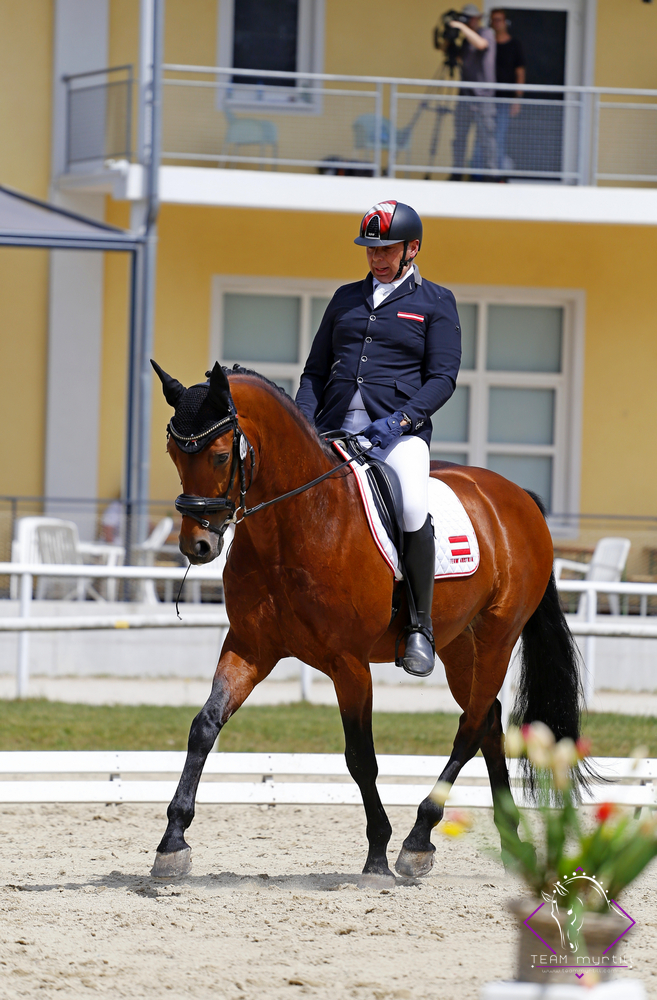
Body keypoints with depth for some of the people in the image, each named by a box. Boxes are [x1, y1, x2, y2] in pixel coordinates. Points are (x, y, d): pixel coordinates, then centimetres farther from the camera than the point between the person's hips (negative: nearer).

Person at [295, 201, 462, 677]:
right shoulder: (347, 298, 20)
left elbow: (442, 378, 0)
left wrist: (399, 420, -16)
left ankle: (421, 626, -18)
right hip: (335, 431, 5)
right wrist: (305, 421, 2)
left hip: (401, 431, -5)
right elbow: (315, 370, 22)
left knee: (414, 508, -31)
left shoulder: (435, 302, 8)